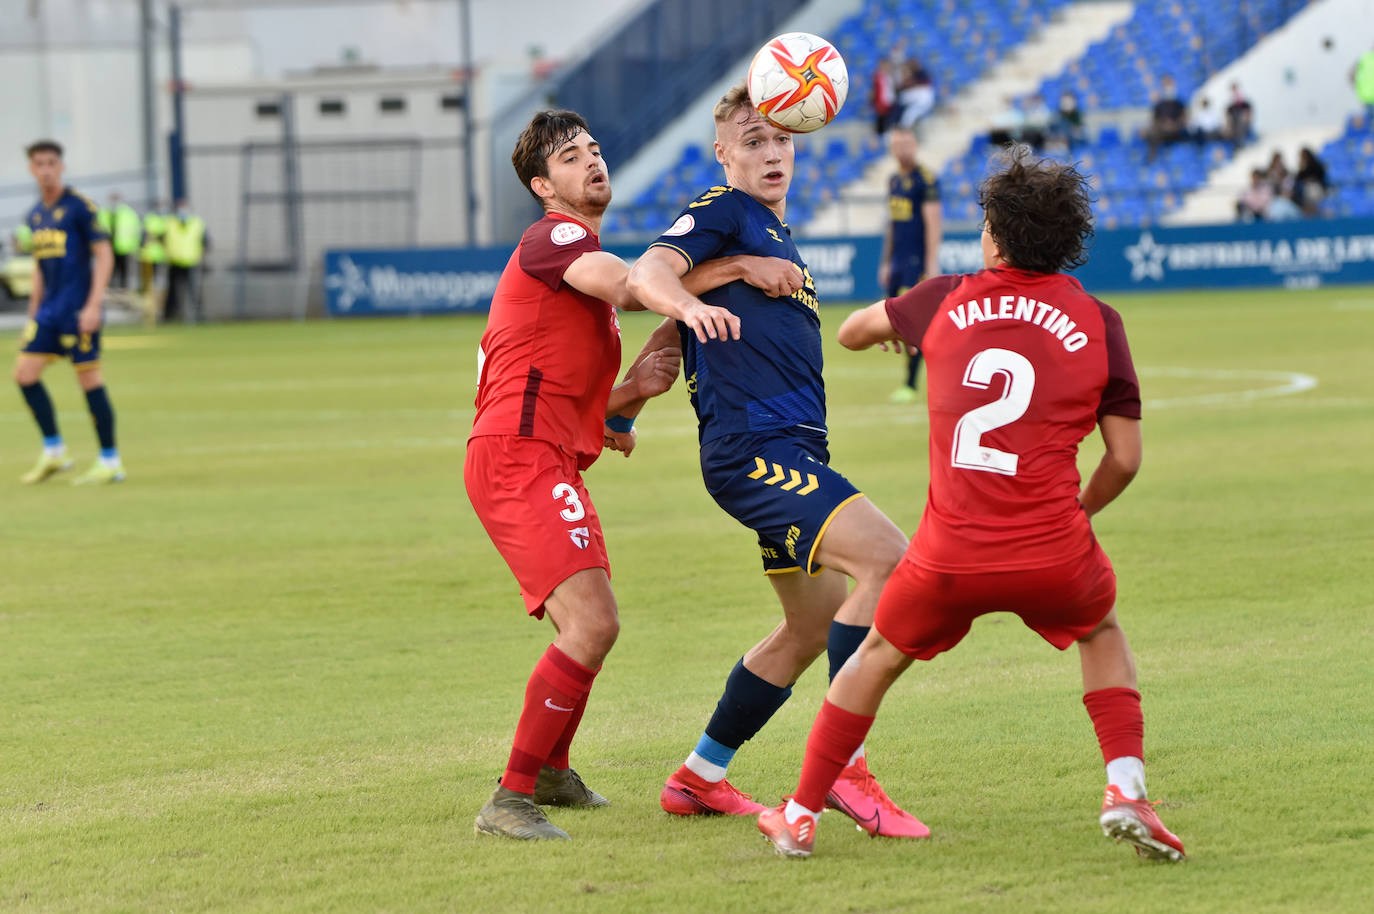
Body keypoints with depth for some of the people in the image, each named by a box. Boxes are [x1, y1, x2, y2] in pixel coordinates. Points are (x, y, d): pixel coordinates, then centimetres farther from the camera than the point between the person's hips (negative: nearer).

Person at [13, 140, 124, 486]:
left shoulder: (79, 207, -9)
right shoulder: (36, 214, 13)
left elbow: (104, 255, -11)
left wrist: (93, 305, -18)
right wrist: (34, 311, 20)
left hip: (78, 309, -7)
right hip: (49, 308, 7)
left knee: (89, 378, -5)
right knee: (25, 374, 1)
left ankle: (110, 462, 3)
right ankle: (53, 452, 11)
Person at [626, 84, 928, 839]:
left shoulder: (779, 239, 25)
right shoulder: (724, 213, -2)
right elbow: (648, 273, -18)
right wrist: (689, 304, -41)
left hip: (793, 450, 10)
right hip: (750, 445, -10)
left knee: (814, 625, 16)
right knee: (887, 559, -24)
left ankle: (697, 779, 27)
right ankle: (840, 765, -22)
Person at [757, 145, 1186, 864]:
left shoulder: (946, 301, 6)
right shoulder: (1097, 322, 2)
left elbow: (852, 333, 25)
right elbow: (1125, 459, 3)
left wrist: (883, 324, 49)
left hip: (952, 555, 0)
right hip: (1053, 554, 0)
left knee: (879, 656, 24)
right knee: (1102, 633, 30)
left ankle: (801, 816, 28)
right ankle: (1125, 790, 11)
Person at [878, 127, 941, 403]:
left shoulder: (926, 179, -8)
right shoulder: (894, 180, 16)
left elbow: (933, 225, -12)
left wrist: (931, 266, -17)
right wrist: (886, 261, 22)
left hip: (917, 260, -8)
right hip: (897, 262, 8)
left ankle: (911, 385, -9)